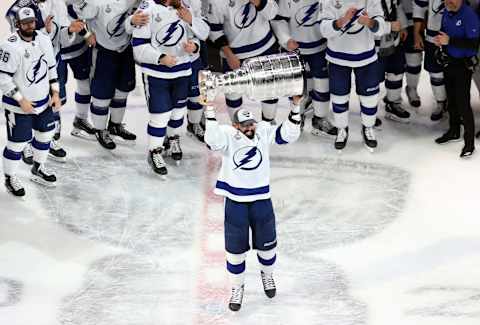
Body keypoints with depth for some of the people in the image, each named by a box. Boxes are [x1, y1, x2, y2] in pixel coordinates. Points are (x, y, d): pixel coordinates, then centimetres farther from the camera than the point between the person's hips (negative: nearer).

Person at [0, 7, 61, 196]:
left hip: (43, 102, 7)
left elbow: (51, 68, 12)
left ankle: (38, 170, 40)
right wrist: (21, 100, -20)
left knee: (45, 135, 19)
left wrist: (55, 92, 6)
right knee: (17, 143, 0)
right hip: (18, 106, -7)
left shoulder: (44, 41, -1)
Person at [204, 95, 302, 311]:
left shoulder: (264, 131, -7)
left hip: (261, 198, 2)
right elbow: (213, 140, -36)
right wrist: (209, 111, -42)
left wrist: (295, 107, -20)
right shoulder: (227, 135, -16)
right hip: (235, 200, -2)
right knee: (236, 248, 7)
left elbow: (288, 135, -11)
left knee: (266, 243, 16)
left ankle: (267, 274, 46)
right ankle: (237, 288, 26)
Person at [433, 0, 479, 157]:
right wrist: (439, 40, -4)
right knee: (451, 99, 20)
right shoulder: (446, 13, 1)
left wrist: (449, 41, -27)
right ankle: (454, 131, 37)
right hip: (448, 62, 7)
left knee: (463, 103, -7)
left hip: (463, 65, -7)